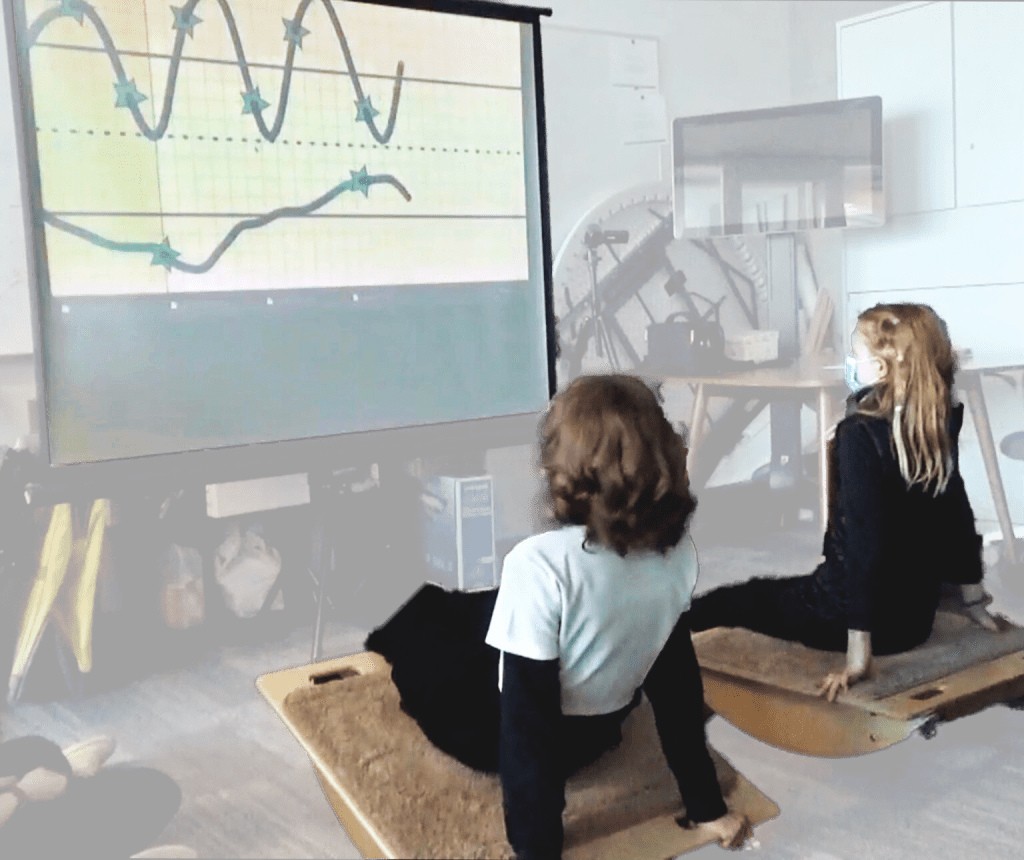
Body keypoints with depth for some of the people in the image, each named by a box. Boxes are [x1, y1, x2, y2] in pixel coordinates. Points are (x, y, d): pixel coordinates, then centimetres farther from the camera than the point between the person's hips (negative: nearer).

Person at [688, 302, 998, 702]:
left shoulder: (861, 433, -22)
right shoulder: (939, 427, -2)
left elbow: (864, 539, -28)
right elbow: (957, 515, 7)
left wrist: (858, 652, -27)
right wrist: (976, 605, 19)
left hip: (855, 616, -6)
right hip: (917, 617, 7)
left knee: (725, 602, 15)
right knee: (776, 586, 31)